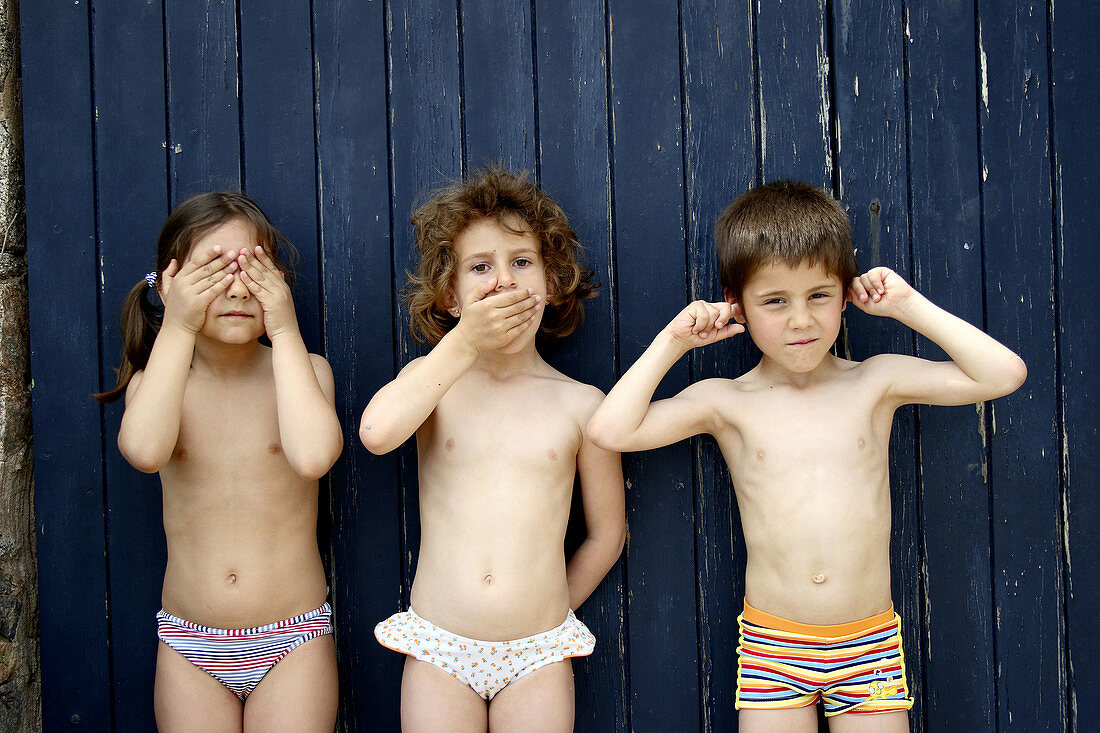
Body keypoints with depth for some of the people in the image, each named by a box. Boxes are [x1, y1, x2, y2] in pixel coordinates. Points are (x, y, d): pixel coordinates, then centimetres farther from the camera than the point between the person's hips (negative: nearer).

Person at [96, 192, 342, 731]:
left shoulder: (301, 370, -3)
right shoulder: (158, 379, 1)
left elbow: (312, 455, -26)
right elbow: (145, 450, -23)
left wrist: (285, 331, -18)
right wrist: (177, 329, -18)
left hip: (293, 644, -1)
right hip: (190, 646, 1)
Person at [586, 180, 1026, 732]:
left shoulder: (874, 384, 1)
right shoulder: (727, 402, -1)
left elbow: (1004, 373, -4)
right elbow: (610, 429, -10)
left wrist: (910, 306, -3)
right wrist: (671, 343, -5)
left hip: (870, 643, 1)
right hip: (771, 645, 0)